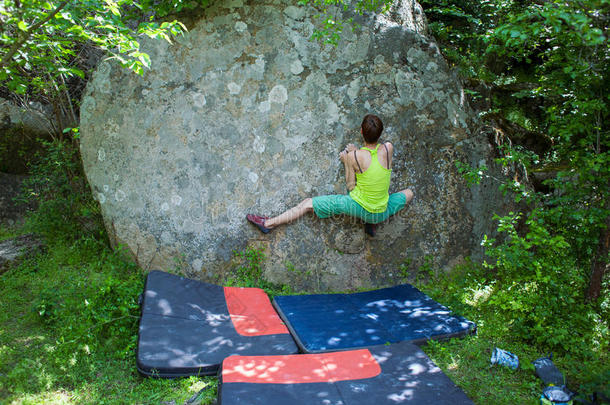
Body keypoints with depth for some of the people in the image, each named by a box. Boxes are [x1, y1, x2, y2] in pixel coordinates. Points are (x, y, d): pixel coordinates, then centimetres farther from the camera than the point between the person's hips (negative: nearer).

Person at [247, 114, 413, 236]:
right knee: (409, 192, 30)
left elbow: (351, 186, -5)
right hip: (382, 213, 3)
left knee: (309, 203, 8)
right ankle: (373, 222, 15)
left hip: (359, 206, -2)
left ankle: (268, 223, 14)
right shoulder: (388, 148, -9)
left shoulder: (354, 156, -15)